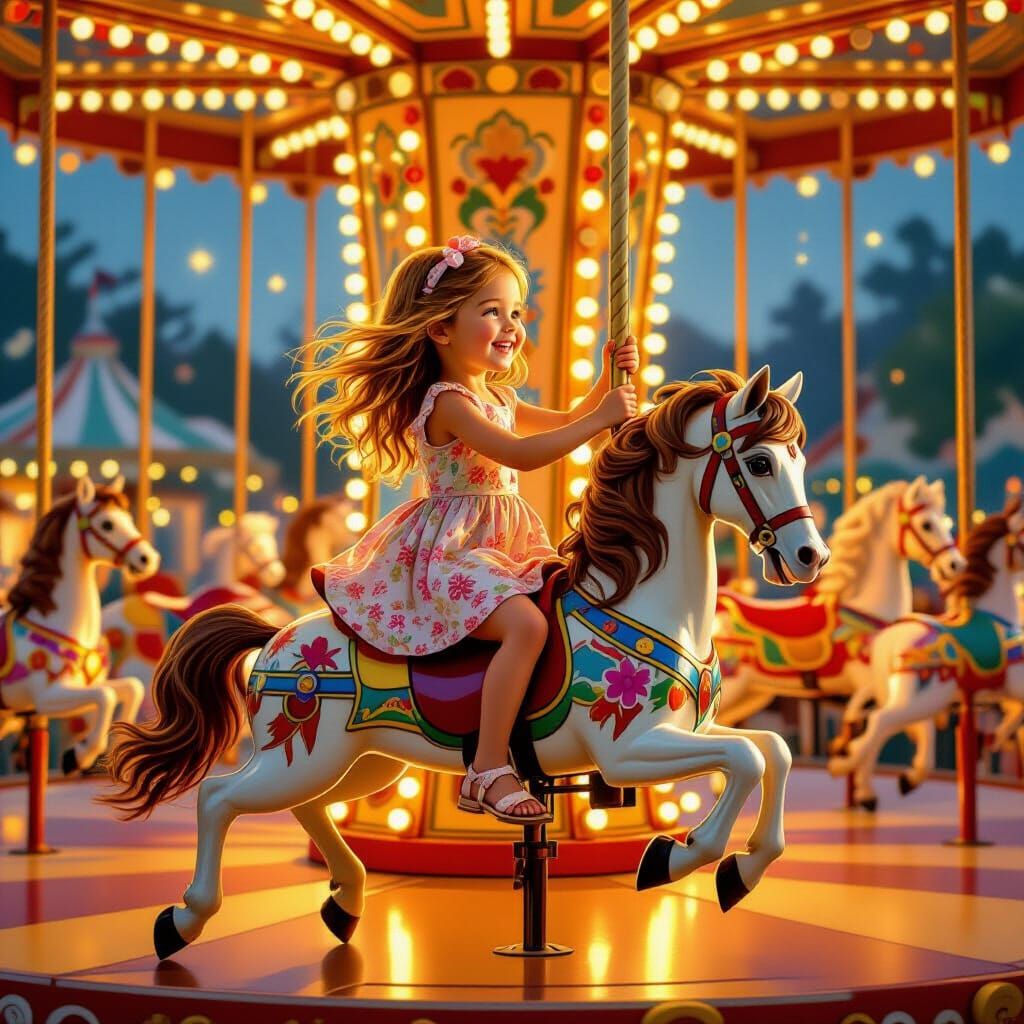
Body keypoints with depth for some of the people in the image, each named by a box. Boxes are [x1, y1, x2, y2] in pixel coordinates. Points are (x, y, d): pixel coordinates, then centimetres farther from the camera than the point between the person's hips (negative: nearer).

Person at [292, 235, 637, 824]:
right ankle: (489, 770, -27)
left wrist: (607, 384, 11)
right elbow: (518, 453, -27)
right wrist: (599, 419, -25)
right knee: (527, 624, -30)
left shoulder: (498, 398, 16)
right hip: (451, 549, -10)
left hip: (504, 549, 10)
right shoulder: (447, 402, -14)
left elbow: (564, 424, 27)